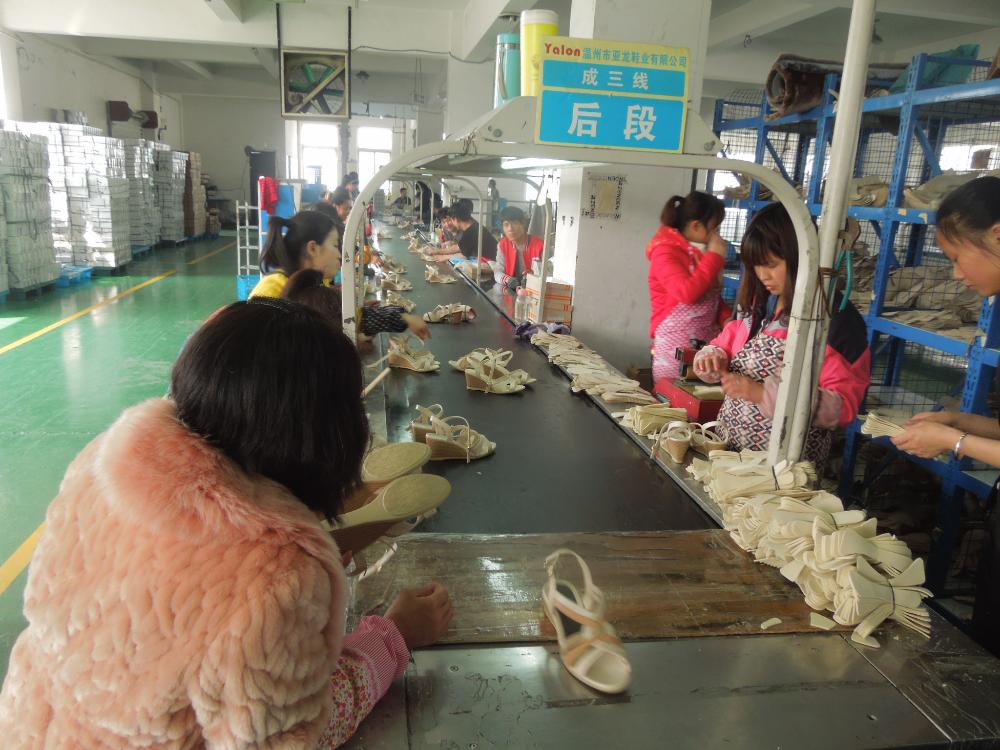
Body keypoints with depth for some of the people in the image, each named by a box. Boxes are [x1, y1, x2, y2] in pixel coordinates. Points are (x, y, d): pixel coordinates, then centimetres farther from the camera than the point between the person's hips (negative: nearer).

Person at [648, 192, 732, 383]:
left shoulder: (703, 252, 12)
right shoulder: (665, 252, -11)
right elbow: (687, 293, -25)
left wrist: (726, 318, 2)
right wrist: (715, 257, -15)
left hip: (707, 342, 7)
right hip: (676, 345, -6)